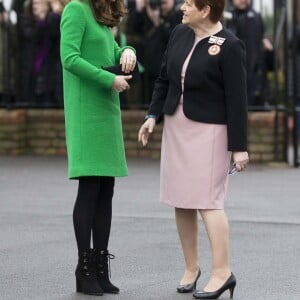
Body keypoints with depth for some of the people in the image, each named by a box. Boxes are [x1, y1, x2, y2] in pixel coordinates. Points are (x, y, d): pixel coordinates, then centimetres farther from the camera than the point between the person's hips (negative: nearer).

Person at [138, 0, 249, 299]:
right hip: (176, 125, 7)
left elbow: (237, 99, -13)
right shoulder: (179, 34, 5)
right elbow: (164, 79, 14)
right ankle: (191, 268, 18)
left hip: (209, 129, -7)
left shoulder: (229, 46, -13)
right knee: (181, 200, 8)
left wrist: (238, 146, -14)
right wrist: (153, 115, 5)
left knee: (207, 200, -10)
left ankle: (222, 272, -5)